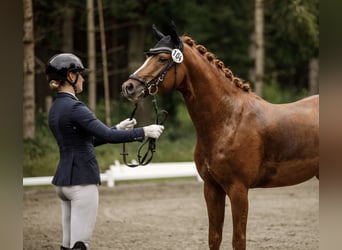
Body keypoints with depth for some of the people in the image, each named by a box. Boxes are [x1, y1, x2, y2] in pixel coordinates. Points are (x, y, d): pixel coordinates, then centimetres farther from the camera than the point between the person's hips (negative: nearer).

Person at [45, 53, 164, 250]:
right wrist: (144, 132, -14)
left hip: (64, 180, 9)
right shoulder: (74, 107, -16)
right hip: (82, 181, -9)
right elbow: (108, 136, -23)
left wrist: (118, 128, 23)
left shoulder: (56, 108, 13)